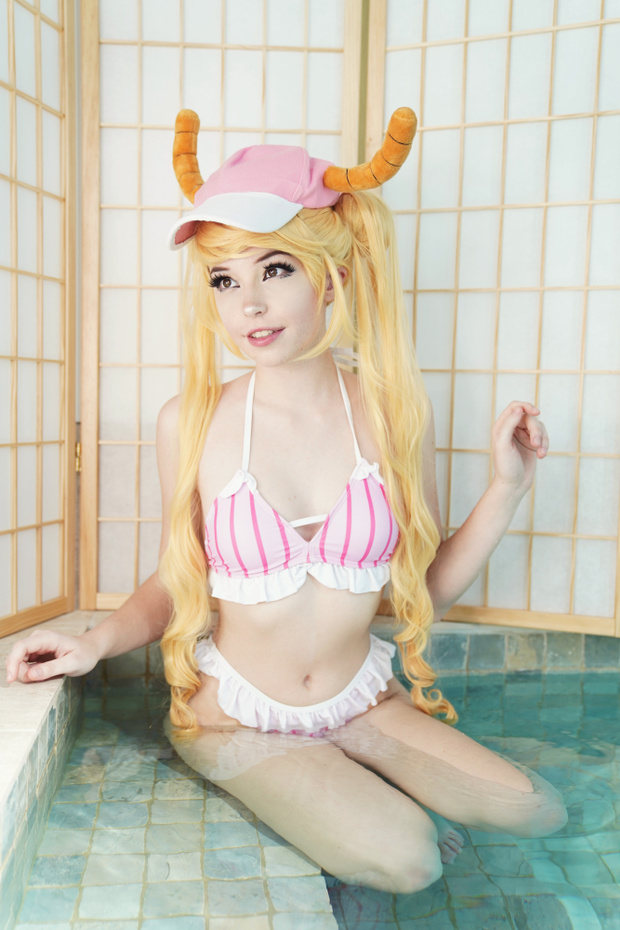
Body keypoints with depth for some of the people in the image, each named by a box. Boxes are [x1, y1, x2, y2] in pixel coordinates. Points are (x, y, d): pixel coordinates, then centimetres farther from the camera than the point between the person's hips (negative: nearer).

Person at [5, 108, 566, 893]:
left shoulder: (392, 414, -9)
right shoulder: (191, 423, -13)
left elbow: (426, 588, -3)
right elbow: (176, 584, -2)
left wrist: (508, 485, -10)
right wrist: (96, 643, -18)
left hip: (359, 703, 3)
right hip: (235, 714, -2)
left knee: (537, 812, -11)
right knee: (402, 861, -21)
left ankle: (367, 796, 14)